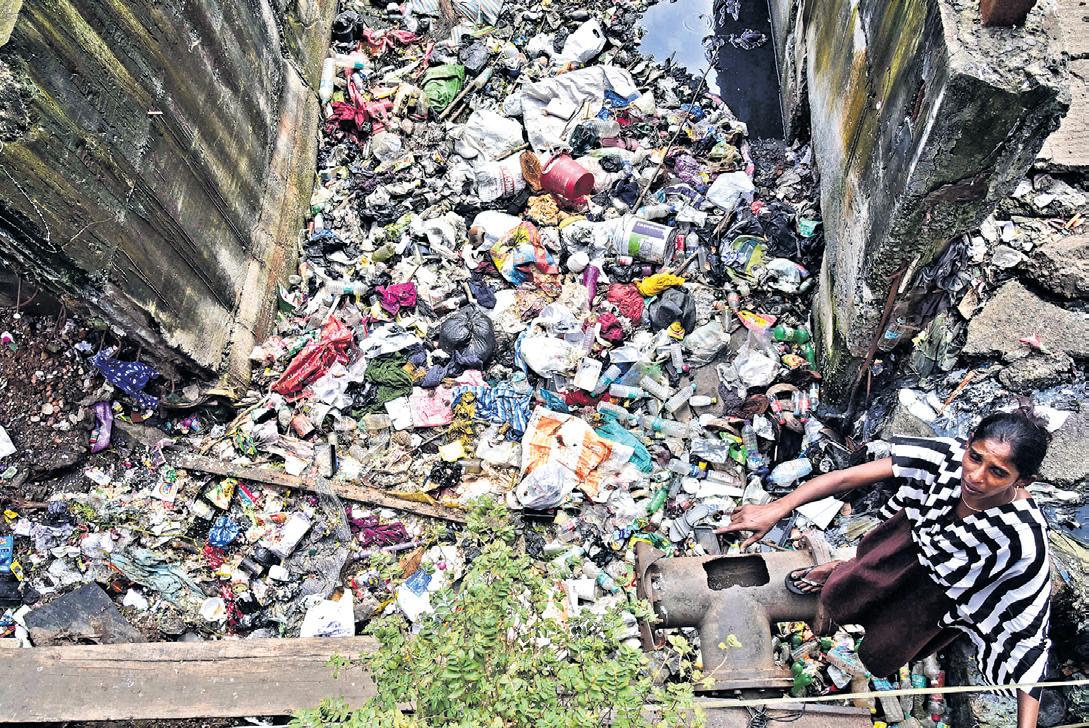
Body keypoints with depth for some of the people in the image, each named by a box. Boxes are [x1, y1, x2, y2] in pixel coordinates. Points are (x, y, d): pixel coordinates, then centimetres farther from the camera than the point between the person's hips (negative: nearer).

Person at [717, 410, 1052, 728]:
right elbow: (849, 477, -33)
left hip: (949, 586, -1)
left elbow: (1029, 633, -35)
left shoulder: (1024, 541, -43)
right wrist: (777, 508, -38)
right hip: (917, 533, 1)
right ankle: (842, 571, 54)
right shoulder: (947, 456, -37)